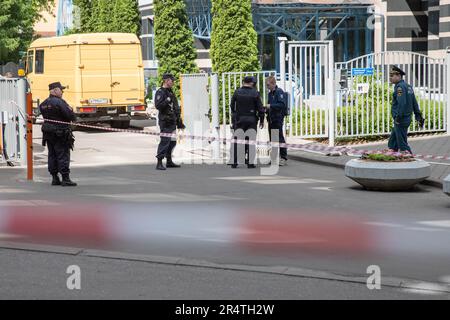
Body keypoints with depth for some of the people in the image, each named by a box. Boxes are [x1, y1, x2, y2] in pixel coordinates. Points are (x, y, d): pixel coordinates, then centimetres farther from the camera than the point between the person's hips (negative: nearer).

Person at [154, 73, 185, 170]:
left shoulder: (170, 92, 19)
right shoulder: (160, 92, -9)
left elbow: (176, 108, 23)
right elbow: (158, 105, -23)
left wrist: (179, 122, 23)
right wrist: (167, 101, -26)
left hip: (172, 122, 9)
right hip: (165, 122, -9)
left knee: (172, 142, 13)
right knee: (165, 141, -13)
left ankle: (169, 161, 23)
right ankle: (159, 163, -13)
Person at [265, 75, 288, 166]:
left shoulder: (279, 92, -10)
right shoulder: (270, 93, 16)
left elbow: (282, 104, -20)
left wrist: (271, 106, -20)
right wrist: (267, 108, 8)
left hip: (278, 118, -9)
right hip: (271, 119, 9)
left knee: (280, 137, -7)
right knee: (272, 138, 11)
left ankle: (283, 157, -4)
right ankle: (274, 157, 17)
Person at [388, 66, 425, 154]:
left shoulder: (400, 87, -15)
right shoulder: (408, 86, 15)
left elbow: (402, 103, -27)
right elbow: (414, 103, 17)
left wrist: (398, 117, -24)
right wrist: (418, 116, 18)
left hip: (400, 120, -10)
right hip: (407, 119, 10)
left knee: (402, 145, -5)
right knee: (392, 144, 17)